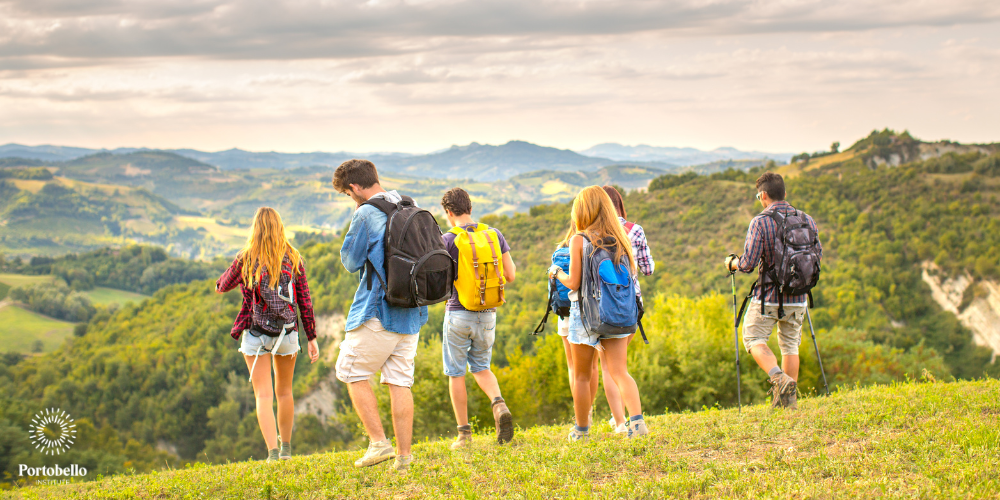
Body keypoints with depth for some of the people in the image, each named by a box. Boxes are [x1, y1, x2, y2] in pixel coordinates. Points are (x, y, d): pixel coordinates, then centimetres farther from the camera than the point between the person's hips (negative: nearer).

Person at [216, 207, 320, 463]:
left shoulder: (246, 260, -7)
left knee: (263, 396, -1)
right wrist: (312, 338, 7)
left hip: (255, 333, -2)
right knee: (284, 391, 20)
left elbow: (223, 286, 11)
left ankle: (273, 452, -12)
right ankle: (286, 448, 33)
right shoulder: (293, 259, -3)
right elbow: (305, 302, 0)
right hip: (287, 334, 2)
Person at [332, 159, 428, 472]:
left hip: (378, 311, -7)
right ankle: (404, 457, 5)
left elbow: (351, 262, -6)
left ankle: (379, 442, 0)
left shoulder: (366, 214, -13)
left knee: (353, 373, 7)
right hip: (411, 311, 7)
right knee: (399, 381, 7)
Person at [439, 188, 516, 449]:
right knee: (481, 367, 20)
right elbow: (510, 275, 1)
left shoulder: (448, 240, -12)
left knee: (456, 373, 9)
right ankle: (499, 404, -8)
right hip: (488, 314, 4)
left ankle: (464, 434, 10)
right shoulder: (494, 235, 0)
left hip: (458, 313, -4)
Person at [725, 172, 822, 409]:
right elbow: (817, 254, 12)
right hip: (797, 300, 4)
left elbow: (747, 264, -17)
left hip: (768, 297, -4)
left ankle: (778, 378, -11)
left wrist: (732, 263, 5)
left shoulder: (760, 222, -14)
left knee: (753, 339, 11)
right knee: (790, 345, 18)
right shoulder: (806, 220, 0)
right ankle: (790, 397, 18)